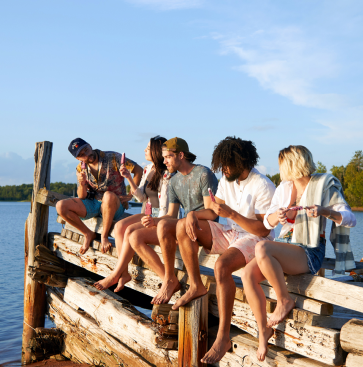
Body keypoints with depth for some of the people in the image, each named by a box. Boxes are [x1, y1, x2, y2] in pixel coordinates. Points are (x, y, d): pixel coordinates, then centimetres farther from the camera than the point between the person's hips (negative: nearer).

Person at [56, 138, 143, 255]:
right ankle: (88, 234, 2)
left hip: (114, 206, -4)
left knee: (109, 196, -41)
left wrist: (130, 195, -12)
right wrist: (82, 184, -22)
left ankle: (104, 236, -20)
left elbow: (138, 170, -10)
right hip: (92, 203, 4)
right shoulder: (81, 168, 2)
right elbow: (82, 197, 1)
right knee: (61, 206, -15)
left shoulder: (112, 158, -11)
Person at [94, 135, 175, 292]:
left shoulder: (166, 175, -16)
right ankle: (124, 273, -14)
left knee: (131, 231, -26)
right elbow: (141, 197, 8)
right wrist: (129, 178, -2)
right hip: (149, 213, 8)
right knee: (119, 226, -14)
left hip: (161, 217, -8)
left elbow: (165, 206, -18)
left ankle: (114, 275, -13)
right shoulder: (148, 169, 10)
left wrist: (157, 226, -21)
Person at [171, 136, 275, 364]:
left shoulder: (263, 187, -19)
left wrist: (231, 214, -28)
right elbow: (214, 210, 10)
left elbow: (263, 229, -22)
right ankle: (196, 287, 2)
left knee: (221, 267, -37)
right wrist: (194, 214, -11)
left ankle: (223, 337, -28)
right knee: (183, 226, -7)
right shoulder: (227, 180, 6)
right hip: (229, 233, 8)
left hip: (254, 239, -8)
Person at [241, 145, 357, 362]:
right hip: (285, 245, 6)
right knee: (248, 274, -21)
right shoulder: (284, 188, 12)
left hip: (309, 252, -6)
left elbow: (350, 219, -10)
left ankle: (285, 301, -12)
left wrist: (324, 211, -29)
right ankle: (263, 330, -5)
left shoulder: (323, 185, -4)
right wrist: (276, 216, -12)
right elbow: (268, 222, 13)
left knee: (262, 249, -32)